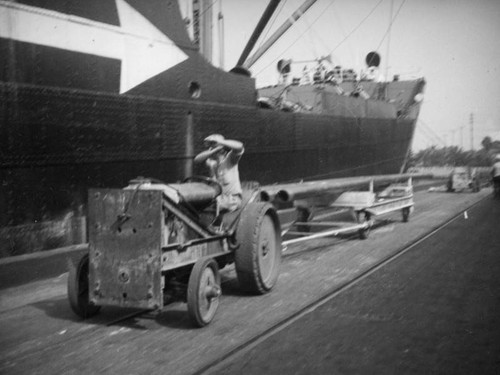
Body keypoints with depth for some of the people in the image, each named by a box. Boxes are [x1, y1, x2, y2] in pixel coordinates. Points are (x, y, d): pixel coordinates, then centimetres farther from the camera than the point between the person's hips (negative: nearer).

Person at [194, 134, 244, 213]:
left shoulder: (230, 157, -4)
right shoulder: (210, 160, 9)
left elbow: (239, 146, -24)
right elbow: (197, 159, -10)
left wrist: (220, 141, -17)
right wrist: (215, 150, -17)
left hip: (232, 198, -5)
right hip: (217, 197, 5)